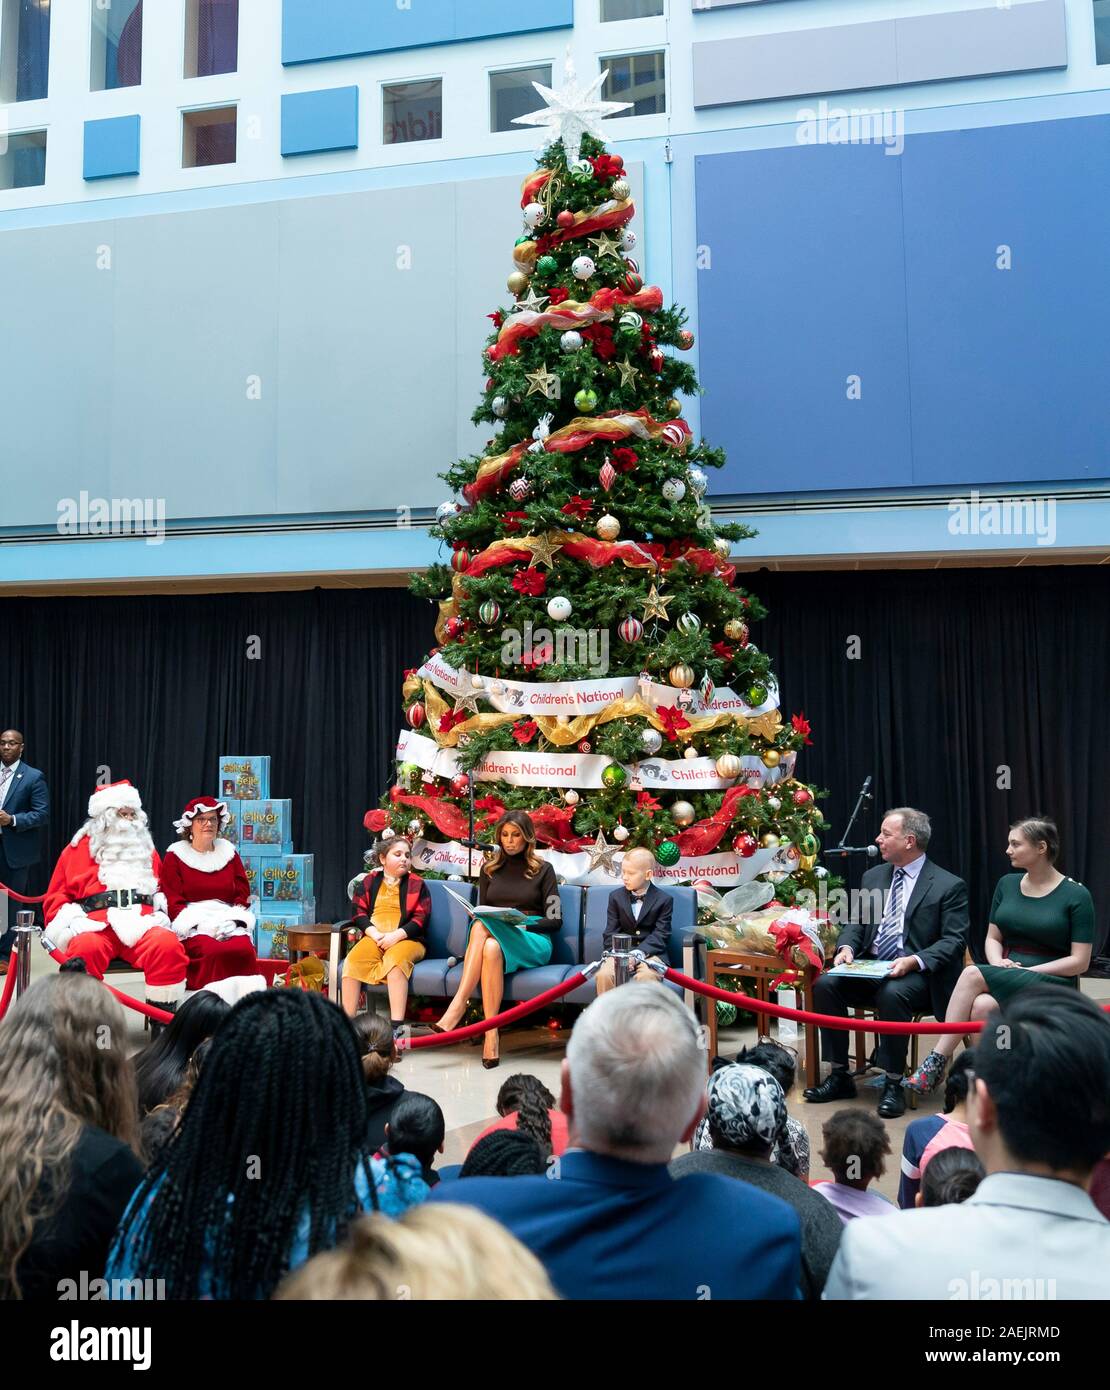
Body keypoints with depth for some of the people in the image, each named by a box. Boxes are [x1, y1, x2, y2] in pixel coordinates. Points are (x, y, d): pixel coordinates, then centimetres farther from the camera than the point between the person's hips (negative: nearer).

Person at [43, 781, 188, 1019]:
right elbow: (56, 898, 15)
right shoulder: (79, 848, 17)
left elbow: (162, 892, 29)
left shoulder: (146, 848, 25)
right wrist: (72, 920, -5)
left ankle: (163, 1023, -22)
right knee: (86, 948, -38)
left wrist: (161, 914, 7)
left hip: (141, 923, 2)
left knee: (168, 945, -32)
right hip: (95, 924, -2)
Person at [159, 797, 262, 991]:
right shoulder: (175, 856, 10)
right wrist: (201, 924, -15)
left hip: (229, 923, 3)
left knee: (244, 950, -31)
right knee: (214, 951, -35)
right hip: (192, 927, -2)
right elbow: (173, 903, 1)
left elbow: (243, 896, 14)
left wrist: (231, 921, -6)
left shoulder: (229, 853, 19)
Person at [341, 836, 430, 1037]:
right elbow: (359, 911, 8)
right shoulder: (370, 881, 17)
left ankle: (396, 1026, -40)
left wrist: (396, 935, -14)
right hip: (374, 938, 3)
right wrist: (375, 934, -10)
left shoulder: (417, 884, 11)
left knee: (395, 960, -35)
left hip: (406, 939, -2)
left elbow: (422, 918, 1)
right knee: (352, 961, -26)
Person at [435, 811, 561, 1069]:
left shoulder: (543, 869, 9)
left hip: (532, 942, -3)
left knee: (482, 928, -35)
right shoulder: (489, 869, 19)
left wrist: (523, 925, -13)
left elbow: (555, 920, 3)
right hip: (493, 935, 3)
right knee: (491, 948, -38)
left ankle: (458, 1006, -40)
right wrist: (476, 916, -5)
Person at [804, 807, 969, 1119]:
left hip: (916, 974, -6)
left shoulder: (949, 886, -4)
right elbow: (856, 922, 16)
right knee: (826, 983, -20)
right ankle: (839, 1076, -9)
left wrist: (914, 961, -25)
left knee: (892, 994, -37)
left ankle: (893, 1084, -20)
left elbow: (954, 940, -10)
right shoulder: (873, 877, 13)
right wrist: (846, 947, -7)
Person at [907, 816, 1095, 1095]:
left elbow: (1079, 962, -8)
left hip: (1051, 985, -4)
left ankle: (938, 1060, -25)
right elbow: (992, 938, 14)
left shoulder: (1076, 895, -6)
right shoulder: (1007, 884, 10)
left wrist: (1027, 971, -15)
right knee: (982, 1006, -32)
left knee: (973, 975, -30)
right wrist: (998, 964, -9)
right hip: (1005, 979, 4)